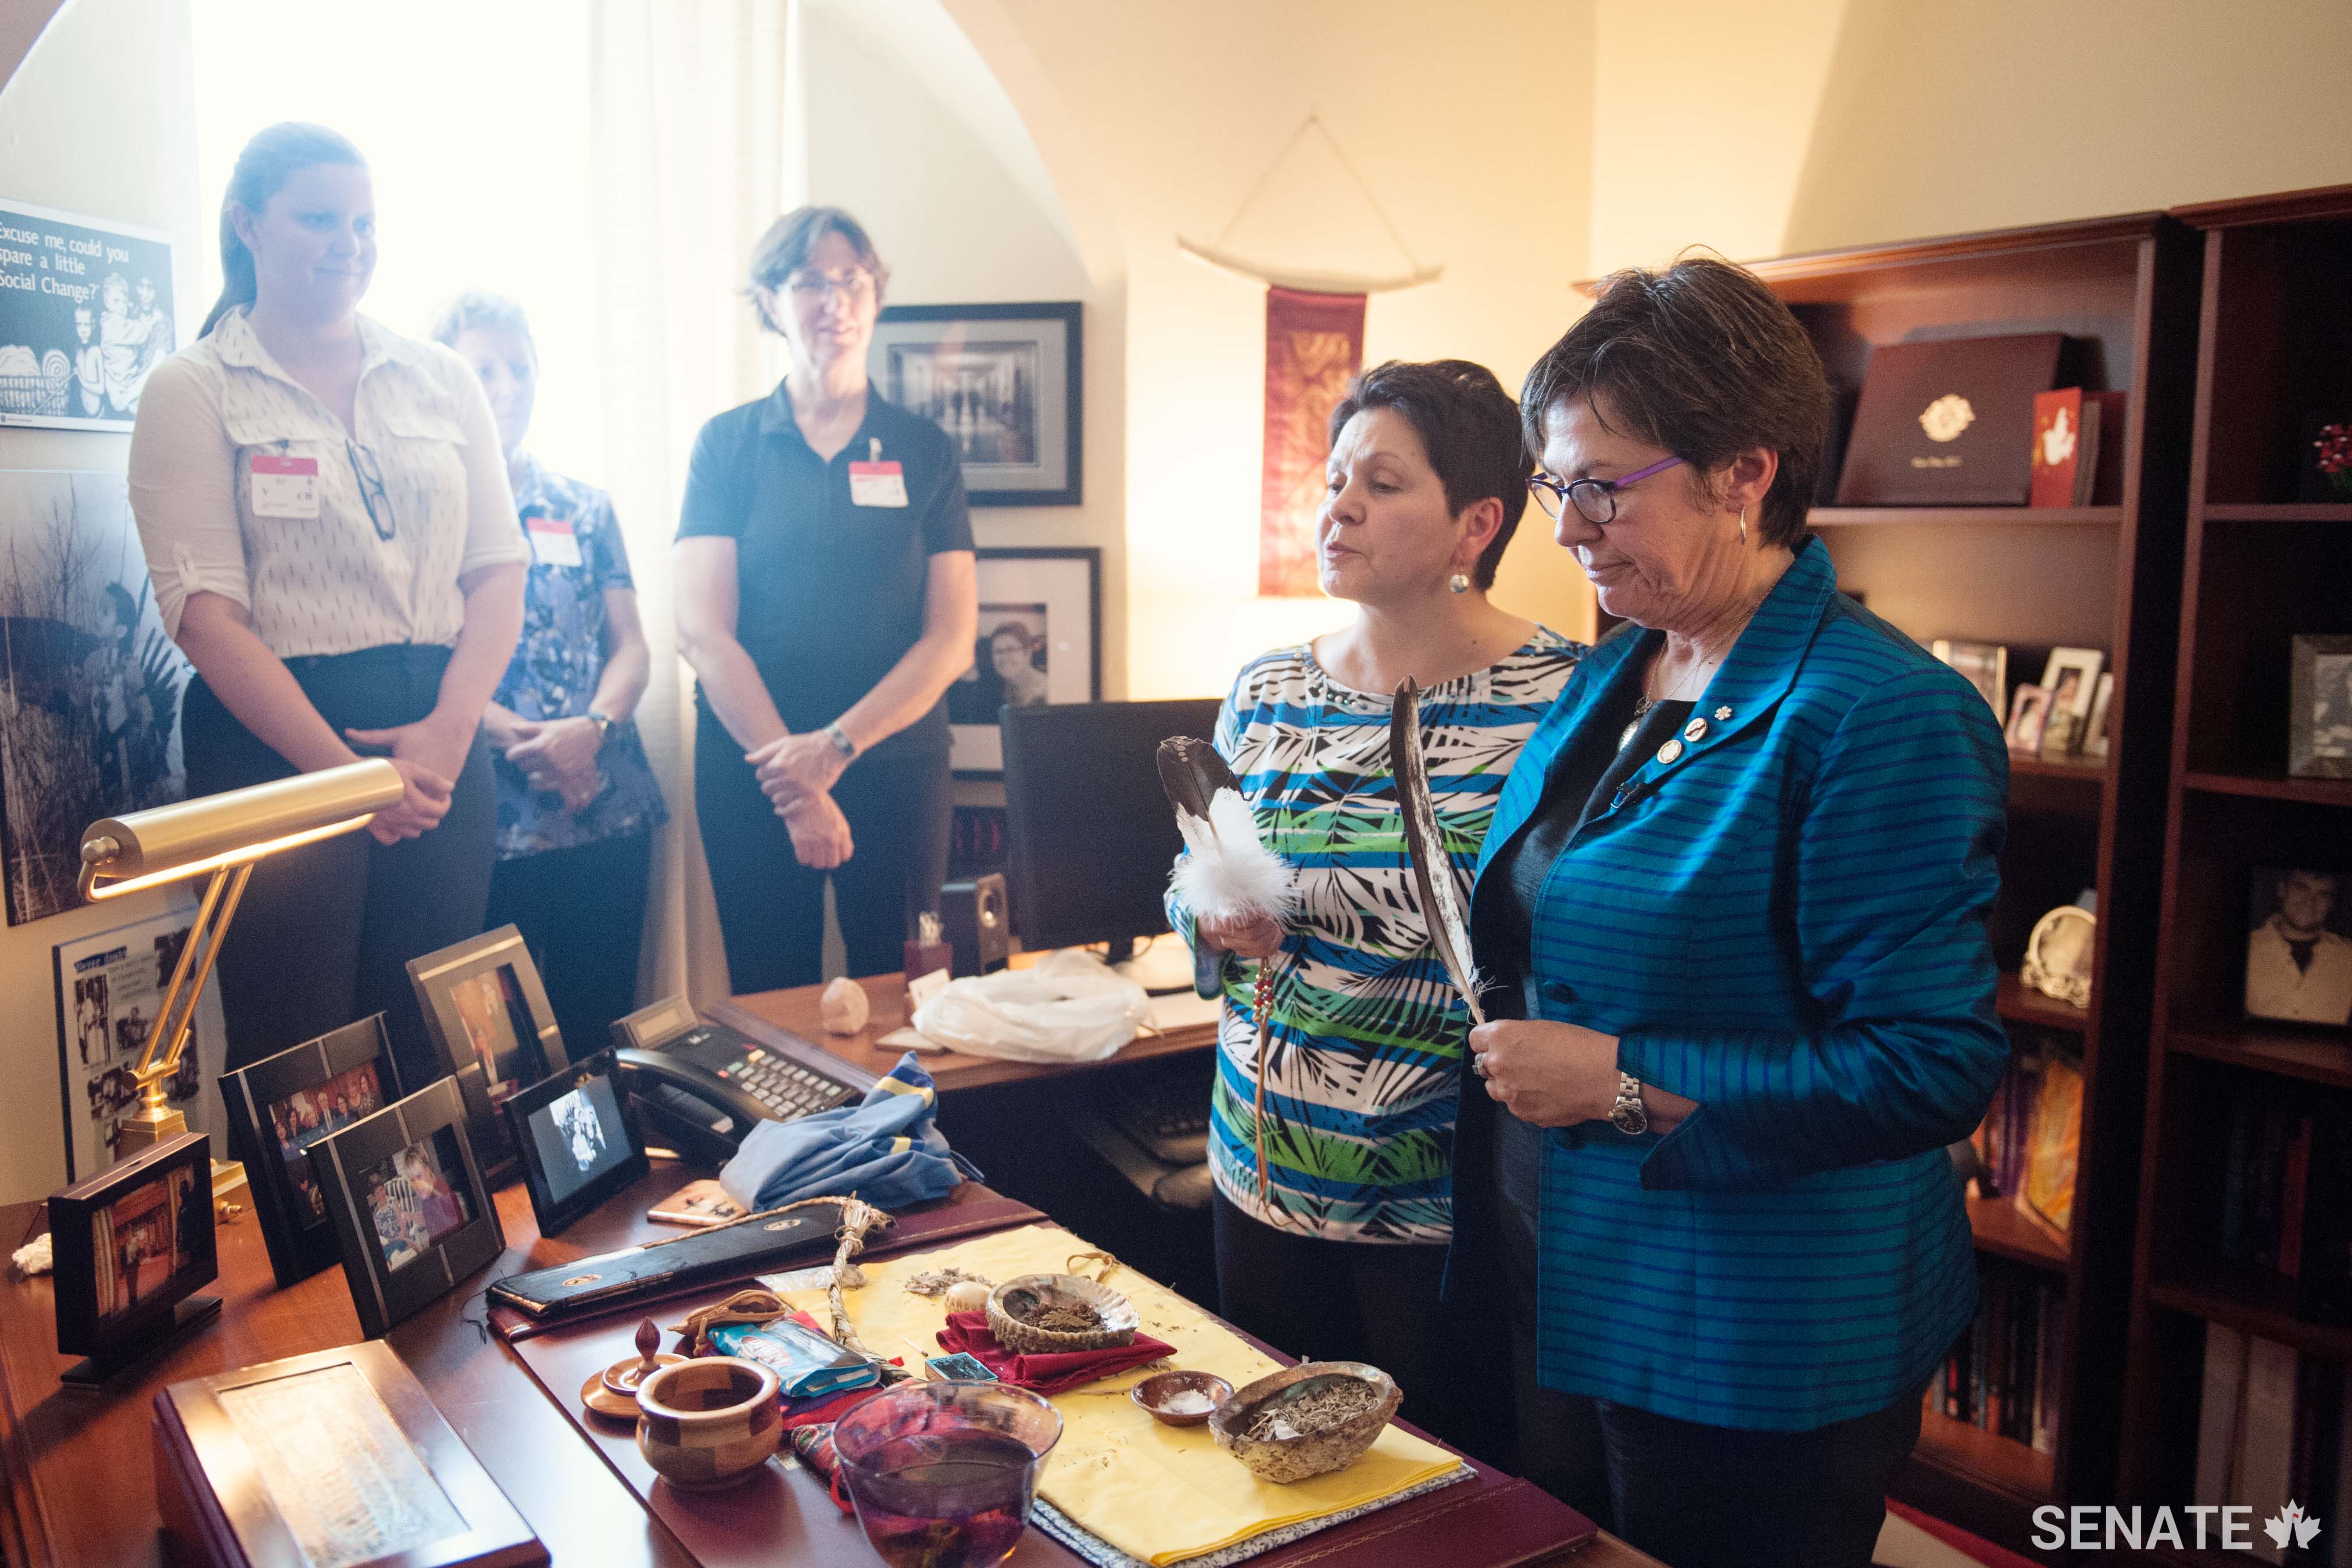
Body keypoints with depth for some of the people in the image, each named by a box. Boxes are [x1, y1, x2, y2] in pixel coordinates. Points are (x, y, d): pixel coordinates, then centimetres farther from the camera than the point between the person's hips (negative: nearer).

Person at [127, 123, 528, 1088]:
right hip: (275, 744, -3)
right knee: (294, 1067, 1)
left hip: (440, 735, 3)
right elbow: (204, 609, -8)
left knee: (434, 1054, 7)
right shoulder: (191, 392, 2)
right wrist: (344, 770, -17)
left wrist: (449, 728, -10)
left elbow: (498, 567, 6)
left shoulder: (440, 380, 12)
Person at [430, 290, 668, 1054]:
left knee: (600, 1022, 8)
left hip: (608, 811, 3)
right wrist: (521, 740, -18)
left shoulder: (585, 508, 14)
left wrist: (591, 729, -11)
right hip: (483, 818, -3)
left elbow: (631, 645, 9)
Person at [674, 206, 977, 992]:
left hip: (896, 763, 0)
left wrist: (839, 743, -13)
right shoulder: (727, 444, 5)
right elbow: (702, 631, -4)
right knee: (772, 1009, 6)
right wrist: (793, 778, -12)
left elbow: (951, 638, 0)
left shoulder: (924, 450, 6)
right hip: (751, 768, 0)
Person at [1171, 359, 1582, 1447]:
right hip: (1263, 1177, 5)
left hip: (1445, 1205, -5)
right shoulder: (1266, 694, 5)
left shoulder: (1558, 701, -13)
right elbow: (1189, 896, 15)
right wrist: (1217, 920, -8)